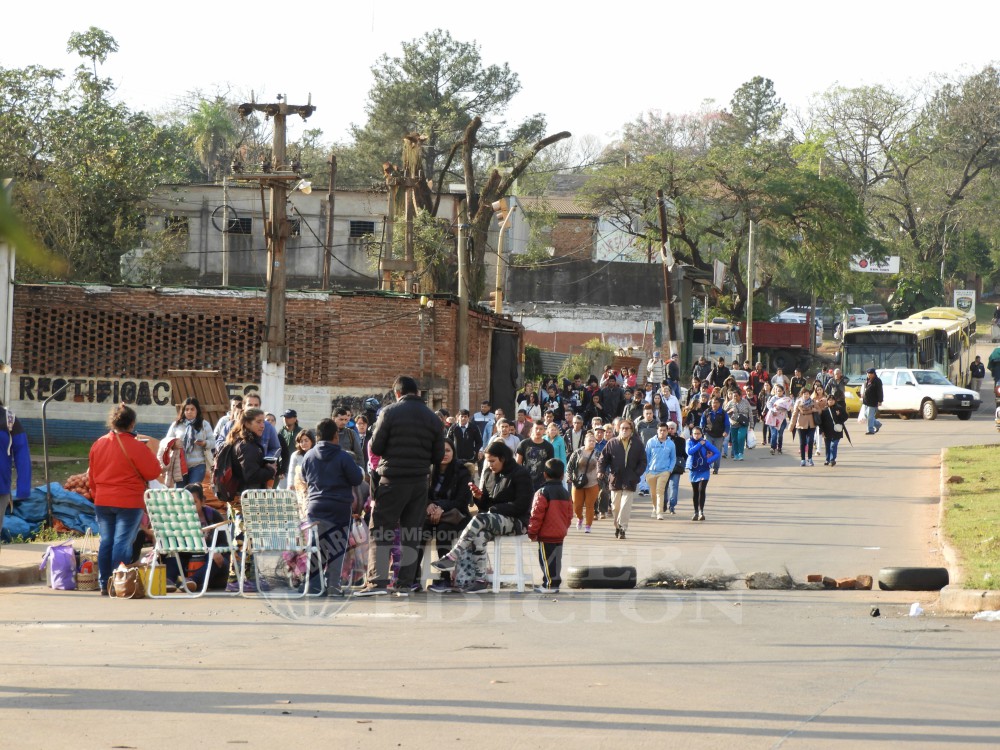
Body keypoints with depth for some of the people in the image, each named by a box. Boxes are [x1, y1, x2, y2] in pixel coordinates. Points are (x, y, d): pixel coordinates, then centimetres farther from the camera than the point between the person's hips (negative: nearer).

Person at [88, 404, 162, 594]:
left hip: (103, 502, 5)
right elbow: (153, 472, -9)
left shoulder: (98, 445, 5)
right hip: (129, 502, -5)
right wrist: (148, 453, 5)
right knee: (123, 542, -4)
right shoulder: (136, 446, -14)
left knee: (106, 541, 11)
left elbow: (92, 476, 14)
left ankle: (104, 585, 13)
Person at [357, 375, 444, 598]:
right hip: (420, 483, 4)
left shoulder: (390, 412, -6)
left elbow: (375, 448, -5)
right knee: (411, 534, 8)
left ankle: (378, 581, -13)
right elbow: (438, 456, 8)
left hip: (392, 480, -4)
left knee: (380, 531, -1)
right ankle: (405, 585, 6)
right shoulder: (432, 418, 7)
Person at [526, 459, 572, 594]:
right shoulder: (565, 493, 9)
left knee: (547, 559, -2)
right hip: (560, 533, 7)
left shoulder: (542, 492, -13)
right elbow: (569, 514, 15)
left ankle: (550, 584, -2)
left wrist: (532, 532, -7)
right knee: (556, 558, 13)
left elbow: (537, 515, -15)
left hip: (546, 534, -7)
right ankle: (555, 582, 18)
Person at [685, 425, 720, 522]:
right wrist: (699, 444, -21)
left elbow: (717, 453, -3)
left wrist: (708, 461, -13)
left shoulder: (706, 443, -4)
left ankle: (701, 512, -15)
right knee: (695, 491, 10)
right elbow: (689, 451, -21)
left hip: (704, 470, -2)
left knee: (701, 490, -15)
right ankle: (696, 512, 19)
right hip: (693, 470, 2)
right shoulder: (690, 442, -2)